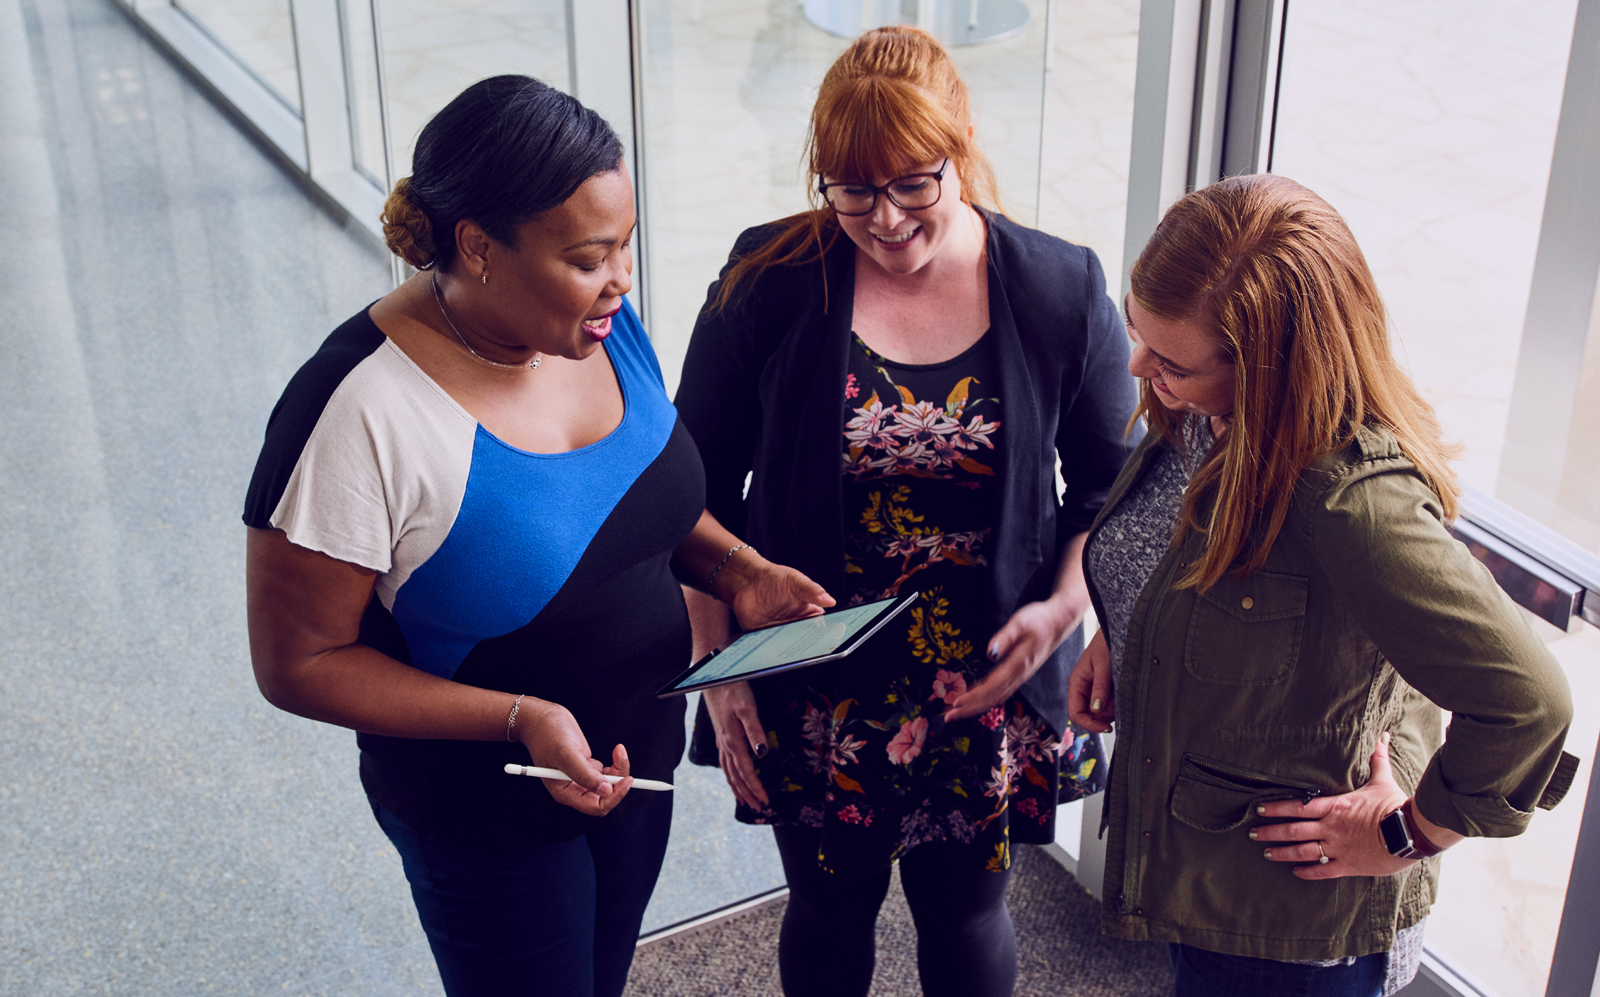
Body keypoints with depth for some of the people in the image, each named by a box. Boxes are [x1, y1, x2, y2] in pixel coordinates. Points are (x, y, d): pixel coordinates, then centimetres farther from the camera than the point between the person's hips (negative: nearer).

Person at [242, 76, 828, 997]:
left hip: (637, 766, 6)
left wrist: (734, 566, -10)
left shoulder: (601, 322, -9)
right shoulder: (360, 413, -30)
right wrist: (518, 720, -30)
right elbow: (298, 662, -22)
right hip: (488, 819, -6)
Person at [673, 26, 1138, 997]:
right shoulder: (770, 282, -11)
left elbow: (1110, 481, 4)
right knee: (831, 907, 20)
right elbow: (701, 487, -3)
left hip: (985, 689, 0)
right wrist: (717, 663, -6)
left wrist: (1064, 604, -12)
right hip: (813, 691, 0)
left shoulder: (1062, 291, -9)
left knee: (966, 912, 19)